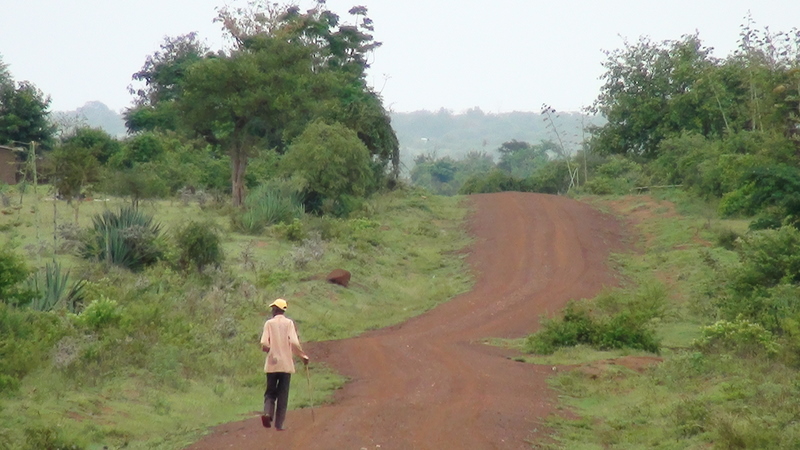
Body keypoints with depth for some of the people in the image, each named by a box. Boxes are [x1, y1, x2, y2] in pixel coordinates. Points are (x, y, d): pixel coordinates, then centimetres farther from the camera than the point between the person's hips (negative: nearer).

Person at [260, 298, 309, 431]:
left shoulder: (269, 323, 0)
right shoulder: (289, 323, -1)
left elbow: (264, 344, -7)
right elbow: (294, 343, -12)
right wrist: (303, 356, 1)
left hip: (271, 364, 0)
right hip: (286, 364, 0)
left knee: (270, 392, 12)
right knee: (283, 395, 6)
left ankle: (267, 412, -15)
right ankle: (279, 424, 2)